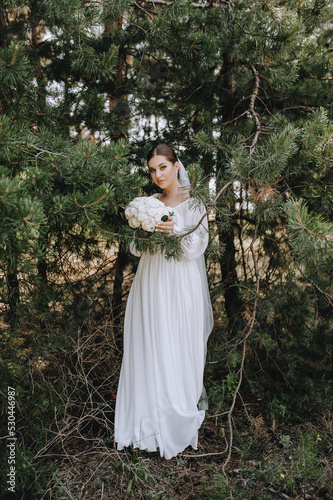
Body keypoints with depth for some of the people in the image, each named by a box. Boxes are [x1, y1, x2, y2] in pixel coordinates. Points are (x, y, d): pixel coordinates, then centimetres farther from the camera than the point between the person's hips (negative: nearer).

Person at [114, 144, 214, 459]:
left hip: (180, 286, -4)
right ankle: (150, 420, 22)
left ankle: (179, 422, 15)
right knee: (148, 349, 7)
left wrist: (176, 230, -24)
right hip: (150, 284, 5)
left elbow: (196, 248, -8)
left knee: (178, 352, -1)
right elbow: (136, 249, 13)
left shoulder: (194, 204, -1)